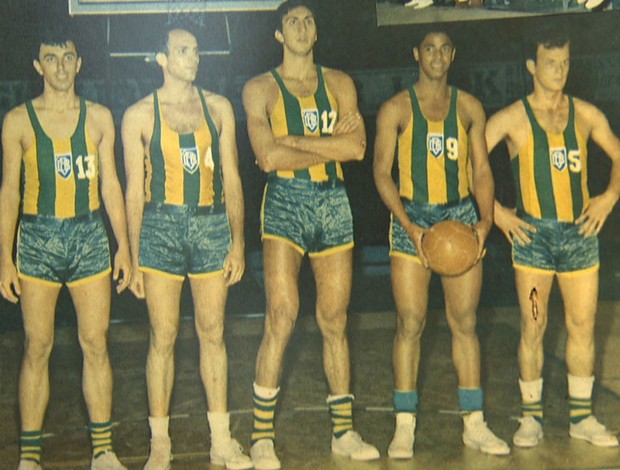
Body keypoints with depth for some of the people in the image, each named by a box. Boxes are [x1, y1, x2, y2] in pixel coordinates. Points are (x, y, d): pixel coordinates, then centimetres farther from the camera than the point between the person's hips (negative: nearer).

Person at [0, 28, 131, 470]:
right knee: (37, 347, 1)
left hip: (89, 235, 2)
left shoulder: (99, 117, 8)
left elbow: (110, 185, 10)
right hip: (38, 236, -1)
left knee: (96, 344, 4)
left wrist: (124, 246, 6)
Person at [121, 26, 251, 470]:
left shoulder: (218, 107, 10)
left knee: (213, 333, 7)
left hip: (212, 225, 2)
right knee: (163, 337, 1)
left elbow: (231, 178, 11)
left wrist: (238, 242, 6)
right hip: (161, 226, -2)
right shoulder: (139, 115, 3)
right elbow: (135, 191, 3)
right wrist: (133, 258, 0)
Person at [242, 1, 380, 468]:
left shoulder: (339, 83, 13)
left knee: (335, 320, 7)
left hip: (334, 203, 3)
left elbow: (358, 147, -2)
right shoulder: (260, 88, 4)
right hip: (286, 203, -3)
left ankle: (344, 431, 17)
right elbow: (269, 157, -11)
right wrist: (331, 144, -6)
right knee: (282, 315, -15)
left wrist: (296, 141, -9)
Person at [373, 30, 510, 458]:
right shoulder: (396, 109, 2)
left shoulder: (470, 107, 11)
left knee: (465, 322, 5)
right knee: (410, 323, -3)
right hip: (412, 217, -2)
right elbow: (382, 172, -3)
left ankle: (474, 423, 13)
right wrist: (411, 227, -14)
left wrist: (486, 218, -6)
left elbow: (481, 170, 11)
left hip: (461, 216, 3)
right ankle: (405, 426, 5)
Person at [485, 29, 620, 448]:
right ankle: (532, 417, 13)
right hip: (534, 233, -3)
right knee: (534, 327, 1)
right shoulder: (513, 118, -2)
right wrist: (495, 212, -8)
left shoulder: (586, 114, 7)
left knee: (583, 325, 6)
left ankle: (582, 417, 19)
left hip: (581, 231, 3)